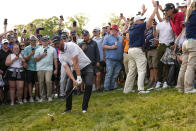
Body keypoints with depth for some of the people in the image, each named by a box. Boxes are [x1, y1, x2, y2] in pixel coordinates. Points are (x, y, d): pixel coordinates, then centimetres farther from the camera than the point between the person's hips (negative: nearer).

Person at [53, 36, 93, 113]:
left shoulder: (71, 46, -20)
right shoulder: (61, 56, 0)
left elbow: (75, 62, -25)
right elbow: (67, 68, -10)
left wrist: (79, 77, -28)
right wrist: (73, 80, -27)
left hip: (86, 67, -6)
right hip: (75, 70, 6)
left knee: (89, 84, -24)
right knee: (69, 89, -3)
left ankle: (84, 107, -10)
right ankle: (68, 108, 17)